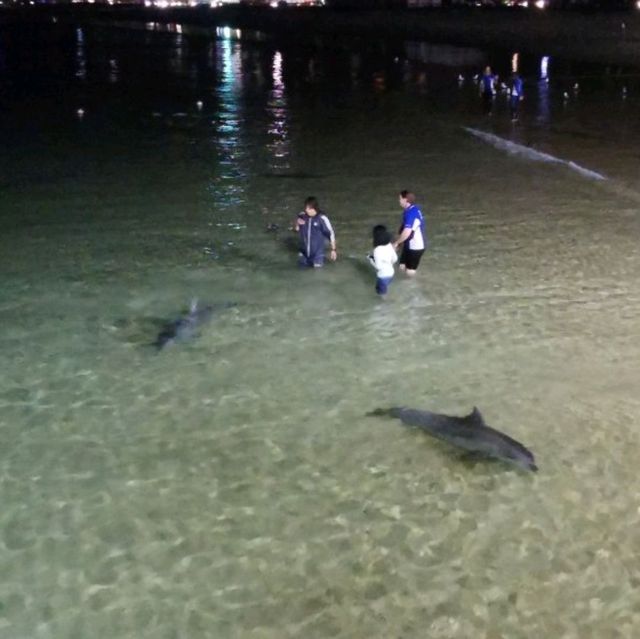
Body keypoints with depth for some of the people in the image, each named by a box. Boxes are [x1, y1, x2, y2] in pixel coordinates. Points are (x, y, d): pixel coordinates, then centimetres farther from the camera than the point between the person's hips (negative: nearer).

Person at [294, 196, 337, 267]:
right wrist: (297, 223, -14)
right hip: (305, 253, 4)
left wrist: (333, 250, -10)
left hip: (318, 253, -4)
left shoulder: (322, 219, -21)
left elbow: (331, 234, -12)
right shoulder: (302, 216, -9)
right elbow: (296, 229, 9)